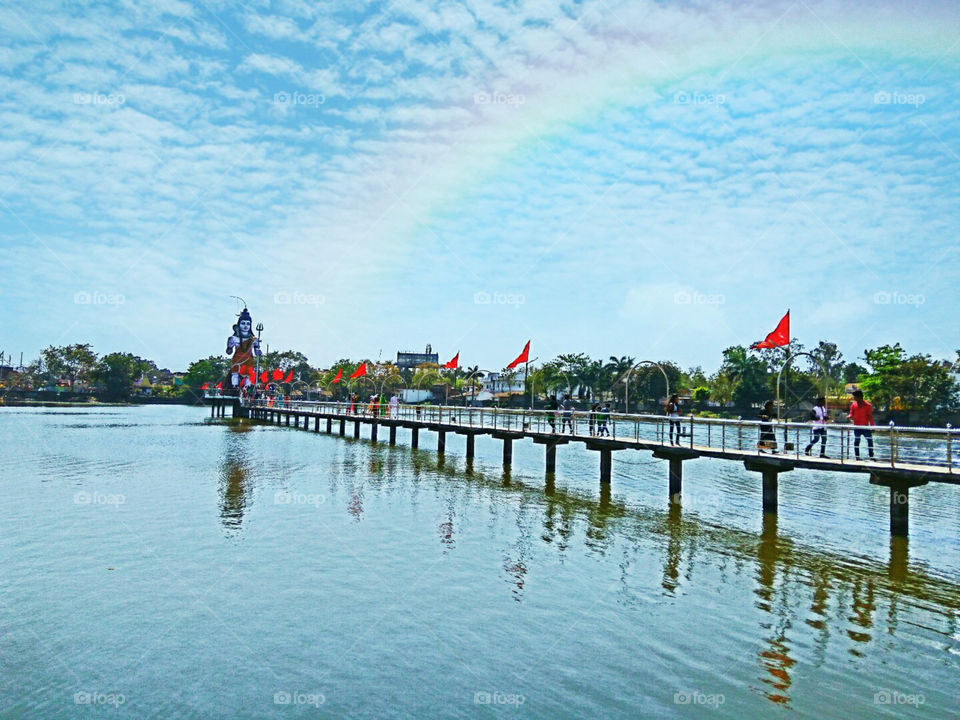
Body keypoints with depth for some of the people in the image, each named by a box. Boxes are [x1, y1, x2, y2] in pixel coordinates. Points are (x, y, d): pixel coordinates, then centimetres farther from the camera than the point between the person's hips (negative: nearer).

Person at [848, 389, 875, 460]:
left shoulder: (868, 405, -3)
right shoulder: (853, 405, 5)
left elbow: (870, 417, -1)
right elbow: (851, 414, 10)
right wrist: (850, 416, -15)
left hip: (865, 427, -2)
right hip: (856, 427, 2)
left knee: (870, 441, -4)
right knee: (856, 441, 4)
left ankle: (871, 456, 5)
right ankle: (857, 457, 10)